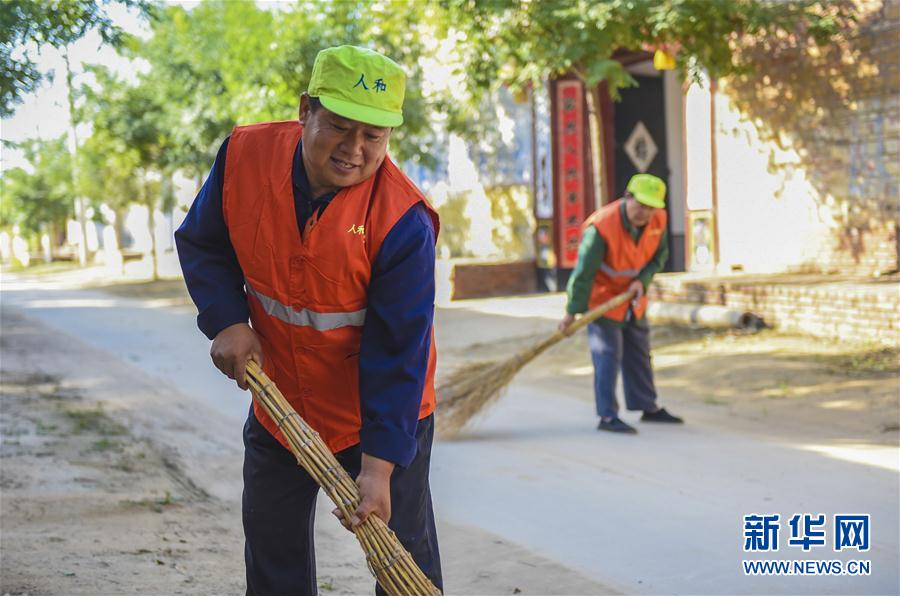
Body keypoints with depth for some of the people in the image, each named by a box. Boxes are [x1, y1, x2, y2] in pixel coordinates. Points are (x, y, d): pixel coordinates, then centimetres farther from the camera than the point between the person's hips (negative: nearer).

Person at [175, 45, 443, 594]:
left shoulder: (404, 221, -28)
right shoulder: (245, 155, -16)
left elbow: (398, 354, -26)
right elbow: (202, 244, 3)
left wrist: (379, 465, -28)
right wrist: (227, 322, -13)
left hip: (382, 411, -4)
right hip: (279, 400, 4)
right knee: (273, 548, 18)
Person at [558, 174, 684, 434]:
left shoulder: (658, 220, -12)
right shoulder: (601, 226, -30)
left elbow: (660, 255, 4)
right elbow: (584, 271, -27)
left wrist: (642, 280, -16)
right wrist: (573, 311, -24)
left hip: (633, 298, 7)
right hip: (602, 297, -7)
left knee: (639, 354, 16)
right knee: (607, 355, -10)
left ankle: (648, 407, 28)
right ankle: (607, 416, -6)